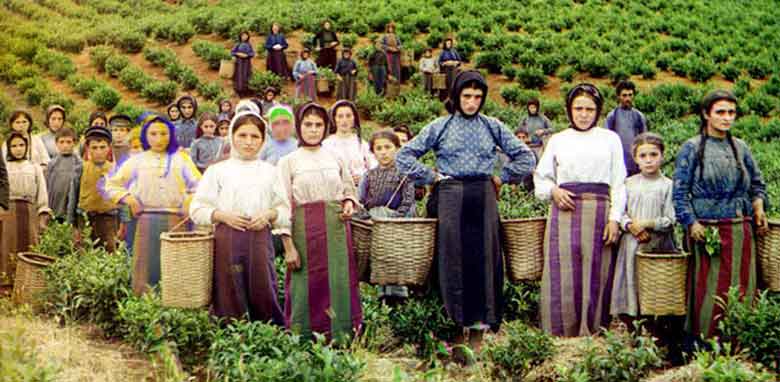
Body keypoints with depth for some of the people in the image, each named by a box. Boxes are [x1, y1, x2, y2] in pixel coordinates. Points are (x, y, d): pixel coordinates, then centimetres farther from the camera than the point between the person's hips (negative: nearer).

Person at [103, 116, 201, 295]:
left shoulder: (180, 158, 11)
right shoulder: (137, 160, 11)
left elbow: (199, 185, 7)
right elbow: (111, 185, 13)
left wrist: (189, 202, -8)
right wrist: (127, 197, -2)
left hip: (174, 220, 0)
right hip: (146, 221, 0)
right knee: (146, 269, -2)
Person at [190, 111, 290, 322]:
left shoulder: (270, 172, 12)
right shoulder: (217, 171, 7)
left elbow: (284, 209, 12)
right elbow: (197, 209, 5)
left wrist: (269, 215, -9)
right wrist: (223, 215, -11)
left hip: (260, 238, 1)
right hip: (227, 239, -1)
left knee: (263, 291, 0)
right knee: (229, 296, 0)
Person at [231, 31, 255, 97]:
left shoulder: (249, 44, 5)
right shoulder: (238, 44, 2)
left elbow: (252, 53, 2)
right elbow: (232, 52, 2)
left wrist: (247, 55, -15)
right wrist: (238, 54, -14)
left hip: (247, 62, 1)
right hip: (239, 62, -1)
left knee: (246, 76, -1)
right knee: (239, 76, -5)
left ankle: (245, 91, 4)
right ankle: (239, 91, -2)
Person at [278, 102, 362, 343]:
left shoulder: (335, 158, 12)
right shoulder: (288, 162, 4)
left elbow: (350, 191, 23)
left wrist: (350, 204, -1)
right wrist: (288, 246, -10)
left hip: (336, 230, 2)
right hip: (305, 230, -2)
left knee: (339, 283, 0)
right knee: (307, 285, -1)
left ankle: (341, 339, 10)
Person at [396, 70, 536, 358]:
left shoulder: (493, 127, 8)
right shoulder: (440, 127, 5)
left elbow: (525, 157, 13)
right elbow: (404, 157, 5)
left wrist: (501, 178, 6)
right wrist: (432, 177, 1)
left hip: (483, 197, 1)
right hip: (451, 197, -1)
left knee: (484, 258, -1)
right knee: (454, 258, -2)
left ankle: (479, 327, 5)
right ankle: (459, 323, 6)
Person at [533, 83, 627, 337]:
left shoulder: (610, 139, 11)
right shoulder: (558, 140, 14)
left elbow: (618, 183, 7)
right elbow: (541, 178, 18)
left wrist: (615, 218, -3)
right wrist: (553, 190, -4)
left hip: (598, 211, 0)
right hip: (564, 213, 1)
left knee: (595, 275, -1)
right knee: (562, 274, -3)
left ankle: (592, 334, 7)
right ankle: (561, 335, 3)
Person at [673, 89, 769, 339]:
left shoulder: (740, 147, 12)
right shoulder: (692, 148, 1)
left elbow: (757, 183, 20)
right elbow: (680, 191, -3)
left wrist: (758, 206, 1)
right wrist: (691, 223, -13)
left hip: (741, 231, 4)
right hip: (707, 229, -4)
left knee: (742, 289, 5)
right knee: (709, 291, -4)